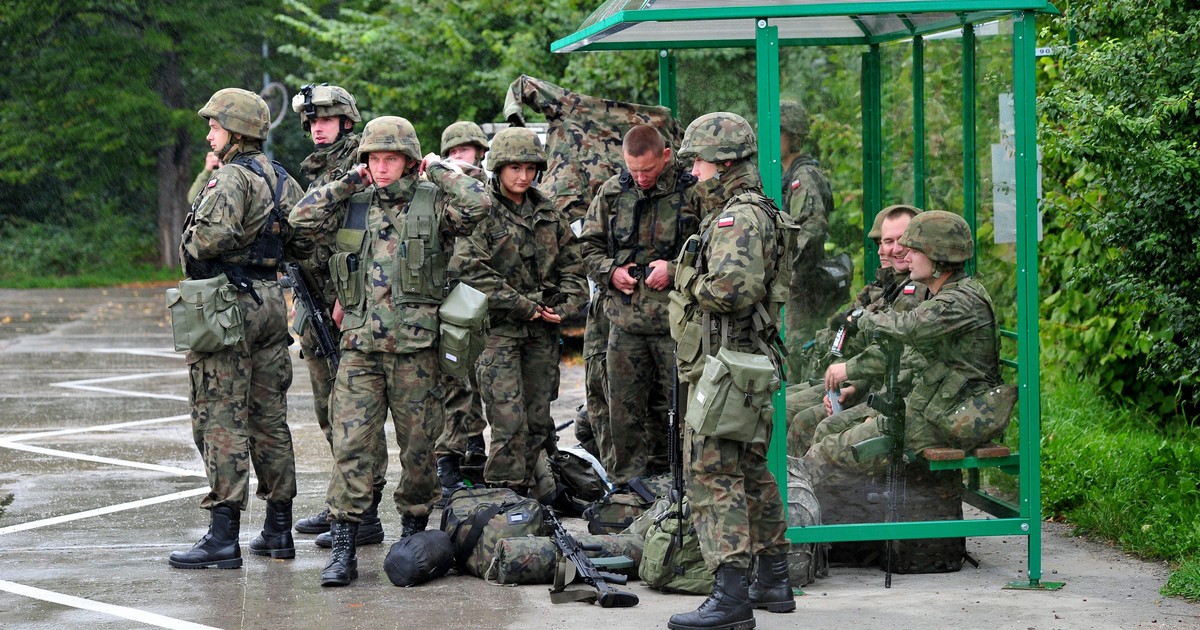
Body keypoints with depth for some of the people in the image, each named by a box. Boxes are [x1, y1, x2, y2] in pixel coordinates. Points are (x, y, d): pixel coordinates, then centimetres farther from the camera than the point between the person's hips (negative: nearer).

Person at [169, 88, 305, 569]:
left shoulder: (231, 178, -14)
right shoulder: (284, 181, 13)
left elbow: (216, 234, -26)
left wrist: (191, 245, -10)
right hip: (272, 302, 8)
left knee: (222, 420, -6)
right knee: (270, 418, 13)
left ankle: (224, 536, -8)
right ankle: (279, 529, 16)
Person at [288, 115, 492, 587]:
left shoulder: (433, 204, 1)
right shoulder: (353, 205, 11)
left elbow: (478, 204, -16)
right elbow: (301, 218, 3)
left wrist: (438, 169, -4)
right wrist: (349, 182, 4)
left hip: (415, 347, -2)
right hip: (360, 346, 2)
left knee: (418, 444, 6)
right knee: (351, 444, -5)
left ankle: (413, 532, 23)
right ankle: (343, 547, -6)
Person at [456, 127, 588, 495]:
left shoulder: (547, 214, 13)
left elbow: (572, 264, 17)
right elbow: (473, 271, -14)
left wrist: (564, 305, -1)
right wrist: (526, 307, -14)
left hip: (542, 330, 6)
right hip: (498, 329, -6)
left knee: (538, 419, 6)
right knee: (509, 421, -12)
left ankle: (523, 493, 13)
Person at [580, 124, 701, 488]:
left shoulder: (693, 193, -5)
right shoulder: (612, 192, 8)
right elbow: (589, 245, 17)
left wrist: (675, 270, -15)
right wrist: (610, 272, -1)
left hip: (674, 321, -4)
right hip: (625, 319, 4)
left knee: (677, 404, 0)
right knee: (623, 407, 8)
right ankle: (624, 482, 18)